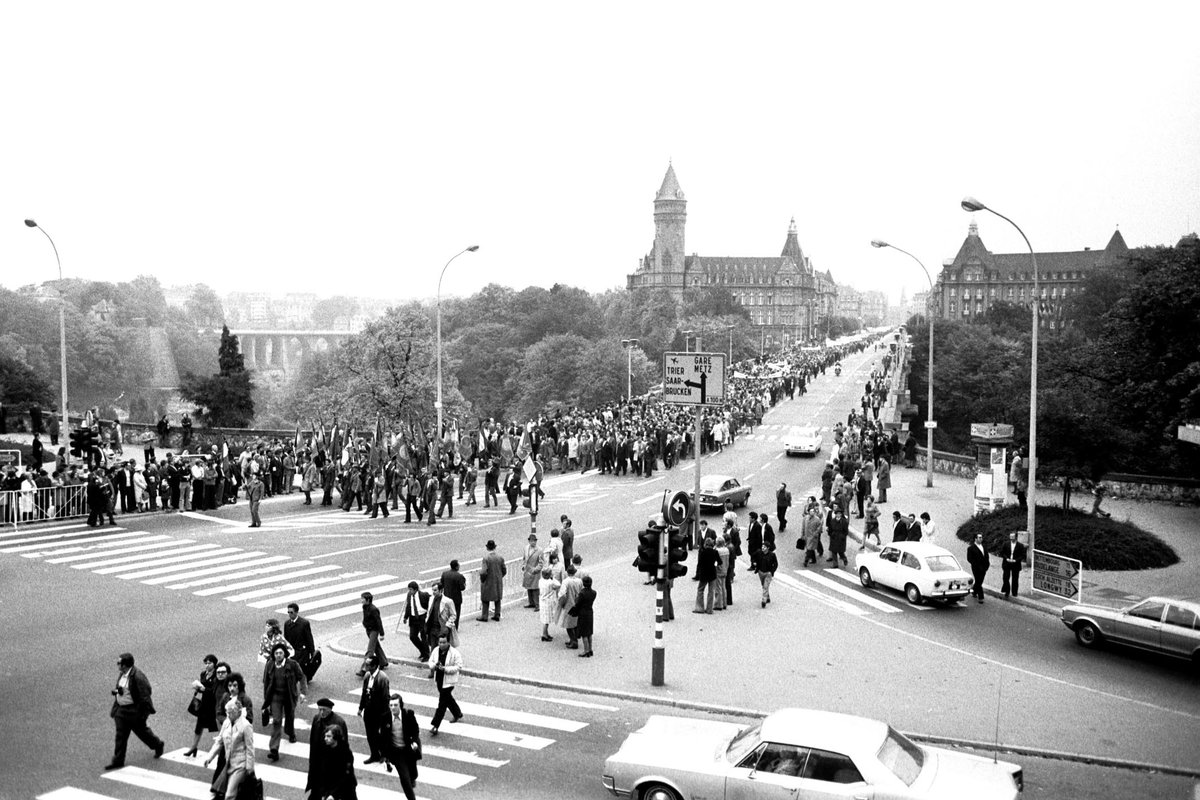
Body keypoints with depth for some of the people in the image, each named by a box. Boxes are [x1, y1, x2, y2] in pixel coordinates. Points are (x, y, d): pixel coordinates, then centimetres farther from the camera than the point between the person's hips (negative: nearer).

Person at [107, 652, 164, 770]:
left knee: (141, 730, 11)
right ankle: (118, 761, 13)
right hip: (121, 709, 7)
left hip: (135, 710, -7)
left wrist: (144, 712, -19)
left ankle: (158, 745, 36)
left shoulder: (138, 676, -23)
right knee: (120, 735, 6)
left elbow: (145, 695, -20)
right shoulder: (122, 674, 4)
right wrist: (115, 690, -5)